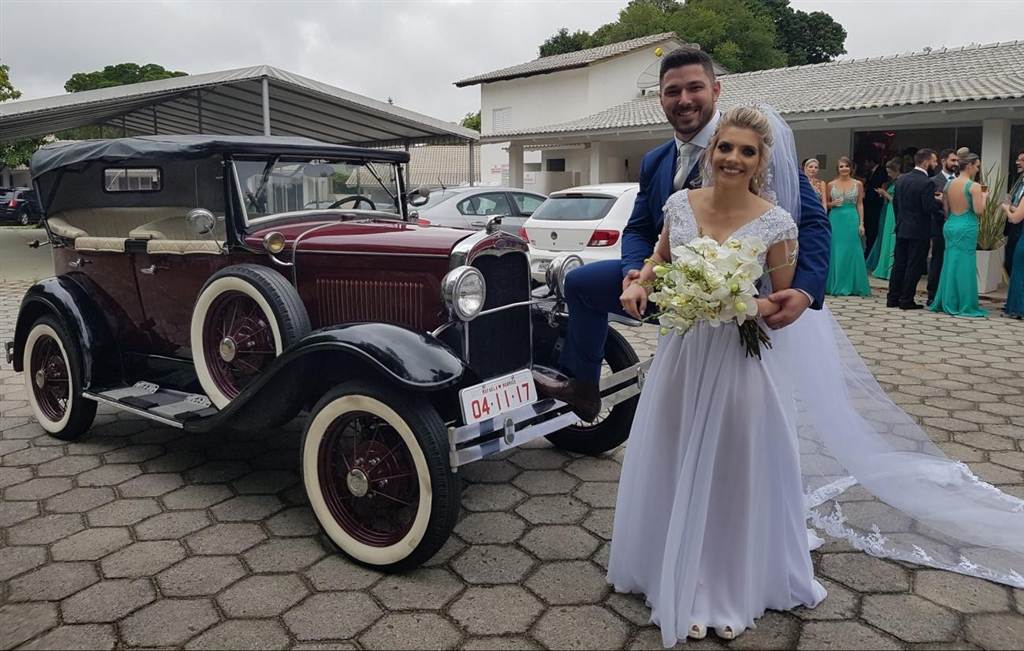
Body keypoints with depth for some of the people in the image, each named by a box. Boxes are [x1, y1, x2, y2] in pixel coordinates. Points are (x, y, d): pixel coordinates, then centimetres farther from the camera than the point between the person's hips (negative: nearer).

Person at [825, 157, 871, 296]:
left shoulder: (858, 184, 5)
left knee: (851, 252, 0)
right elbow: (826, 203, 12)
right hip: (835, 219, 1)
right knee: (835, 252, 2)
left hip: (852, 219, 0)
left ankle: (851, 286, 8)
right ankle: (835, 285, 11)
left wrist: (861, 223, -1)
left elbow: (860, 204, 5)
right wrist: (833, 204, -10)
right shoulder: (831, 184, 5)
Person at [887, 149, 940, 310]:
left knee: (899, 264, 11)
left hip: (901, 229, 7)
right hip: (919, 231, -6)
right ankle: (906, 300, 4)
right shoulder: (927, 183, -16)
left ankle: (893, 298, 14)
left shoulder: (901, 179, 5)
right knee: (914, 266, 1)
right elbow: (929, 208, -19)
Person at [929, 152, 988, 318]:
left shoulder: (948, 184, 5)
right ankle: (964, 305, 5)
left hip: (950, 226, 6)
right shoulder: (974, 186, -12)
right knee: (964, 266, 0)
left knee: (950, 264, 12)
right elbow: (979, 210, -17)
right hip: (967, 228, -6)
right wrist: (984, 197, 0)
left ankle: (946, 302, 17)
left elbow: (946, 209, 8)